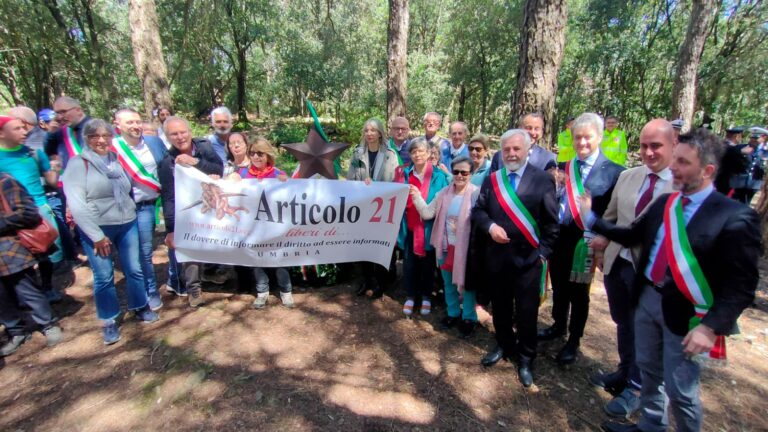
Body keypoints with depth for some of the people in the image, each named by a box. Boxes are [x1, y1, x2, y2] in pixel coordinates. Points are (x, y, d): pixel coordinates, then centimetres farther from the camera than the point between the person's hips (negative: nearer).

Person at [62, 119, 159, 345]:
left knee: (134, 269, 10)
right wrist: (96, 235, -15)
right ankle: (109, 322, 19)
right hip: (96, 228, -3)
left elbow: (127, 189, 20)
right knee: (104, 276, 4)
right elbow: (75, 203, -12)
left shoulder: (117, 160, 6)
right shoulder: (78, 163, -6)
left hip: (127, 223, 4)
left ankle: (140, 307, 28)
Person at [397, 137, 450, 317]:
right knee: (409, 264, 9)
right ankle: (410, 296, 27)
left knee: (427, 264, 13)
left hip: (429, 228, -2)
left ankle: (426, 296, 31)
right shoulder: (405, 174, 1)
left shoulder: (439, 176, -6)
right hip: (409, 227, 2)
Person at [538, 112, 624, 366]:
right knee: (558, 286, 19)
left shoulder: (613, 172, -9)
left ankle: (574, 340, 30)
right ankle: (559, 326, 42)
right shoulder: (564, 167, 7)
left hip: (584, 241, -4)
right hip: (558, 237, 5)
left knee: (579, 292, 12)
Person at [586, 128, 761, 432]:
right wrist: (592, 217, 6)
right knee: (648, 370, 23)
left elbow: (742, 285, -16)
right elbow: (632, 236, 12)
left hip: (685, 314, -6)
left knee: (679, 390, 10)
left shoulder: (736, 217, -16)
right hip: (647, 299, 6)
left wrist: (712, 327, -23)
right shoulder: (663, 203, 3)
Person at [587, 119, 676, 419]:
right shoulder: (627, 177, 4)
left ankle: (635, 388, 36)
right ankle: (625, 373, 46)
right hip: (617, 263, 5)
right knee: (623, 324, 22)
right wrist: (601, 245, 5)